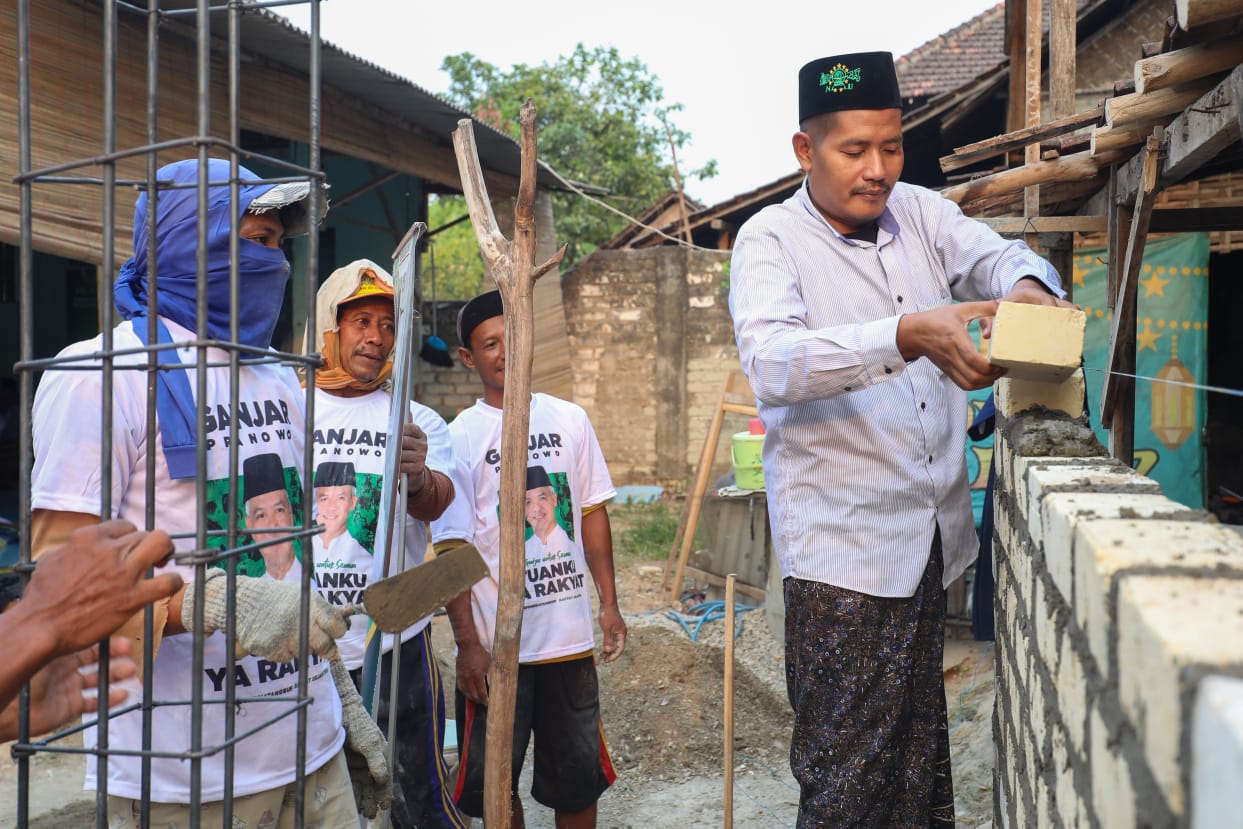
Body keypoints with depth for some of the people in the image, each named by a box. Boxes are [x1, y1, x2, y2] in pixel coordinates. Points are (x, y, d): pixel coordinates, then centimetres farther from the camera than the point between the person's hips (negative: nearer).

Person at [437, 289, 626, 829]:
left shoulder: (570, 420, 4)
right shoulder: (461, 435, -6)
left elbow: (592, 514, 9)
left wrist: (609, 604, 5)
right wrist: (468, 643, -11)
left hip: (570, 634, 3)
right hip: (495, 643, -2)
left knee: (579, 771, 13)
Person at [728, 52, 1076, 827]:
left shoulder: (919, 212, 8)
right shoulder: (769, 239, -10)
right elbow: (772, 363, -26)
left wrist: (1028, 288, -24)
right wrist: (908, 337, -40)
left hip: (931, 533, 6)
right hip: (841, 548, -6)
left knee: (921, 748, 19)